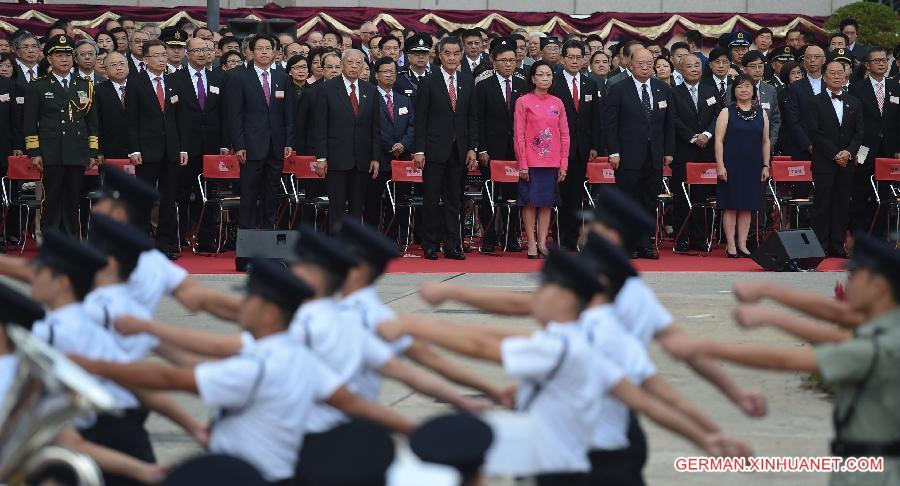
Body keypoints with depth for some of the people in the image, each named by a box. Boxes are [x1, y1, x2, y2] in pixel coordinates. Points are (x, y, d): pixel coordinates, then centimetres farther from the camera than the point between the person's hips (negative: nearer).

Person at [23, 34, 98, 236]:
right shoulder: (37, 87, 6)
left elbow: (92, 123, 14)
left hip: (78, 156, 3)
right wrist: (34, 152, -5)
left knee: (72, 203, 5)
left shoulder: (85, 86, 14)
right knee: (51, 202, -3)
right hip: (51, 156, -3)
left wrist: (93, 152, 7)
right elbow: (30, 123, 3)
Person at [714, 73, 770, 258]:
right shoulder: (727, 112, 1)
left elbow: (766, 142, 12)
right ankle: (731, 245, 1)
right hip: (731, 166, -3)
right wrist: (720, 165, -11)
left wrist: (766, 166, 6)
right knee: (730, 206, -3)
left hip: (753, 167, 3)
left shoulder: (761, 113, 10)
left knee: (747, 207, 5)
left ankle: (742, 245, 10)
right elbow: (719, 140, -4)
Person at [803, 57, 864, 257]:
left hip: (847, 163, 4)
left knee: (842, 204, 4)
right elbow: (814, 133, -8)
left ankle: (837, 246, 7)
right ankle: (820, 247, -1)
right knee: (822, 204, -3)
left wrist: (849, 152, -9)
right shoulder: (815, 103, 0)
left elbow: (859, 133, 8)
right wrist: (834, 154, -13)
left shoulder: (855, 103, 14)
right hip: (824, 163, -4)